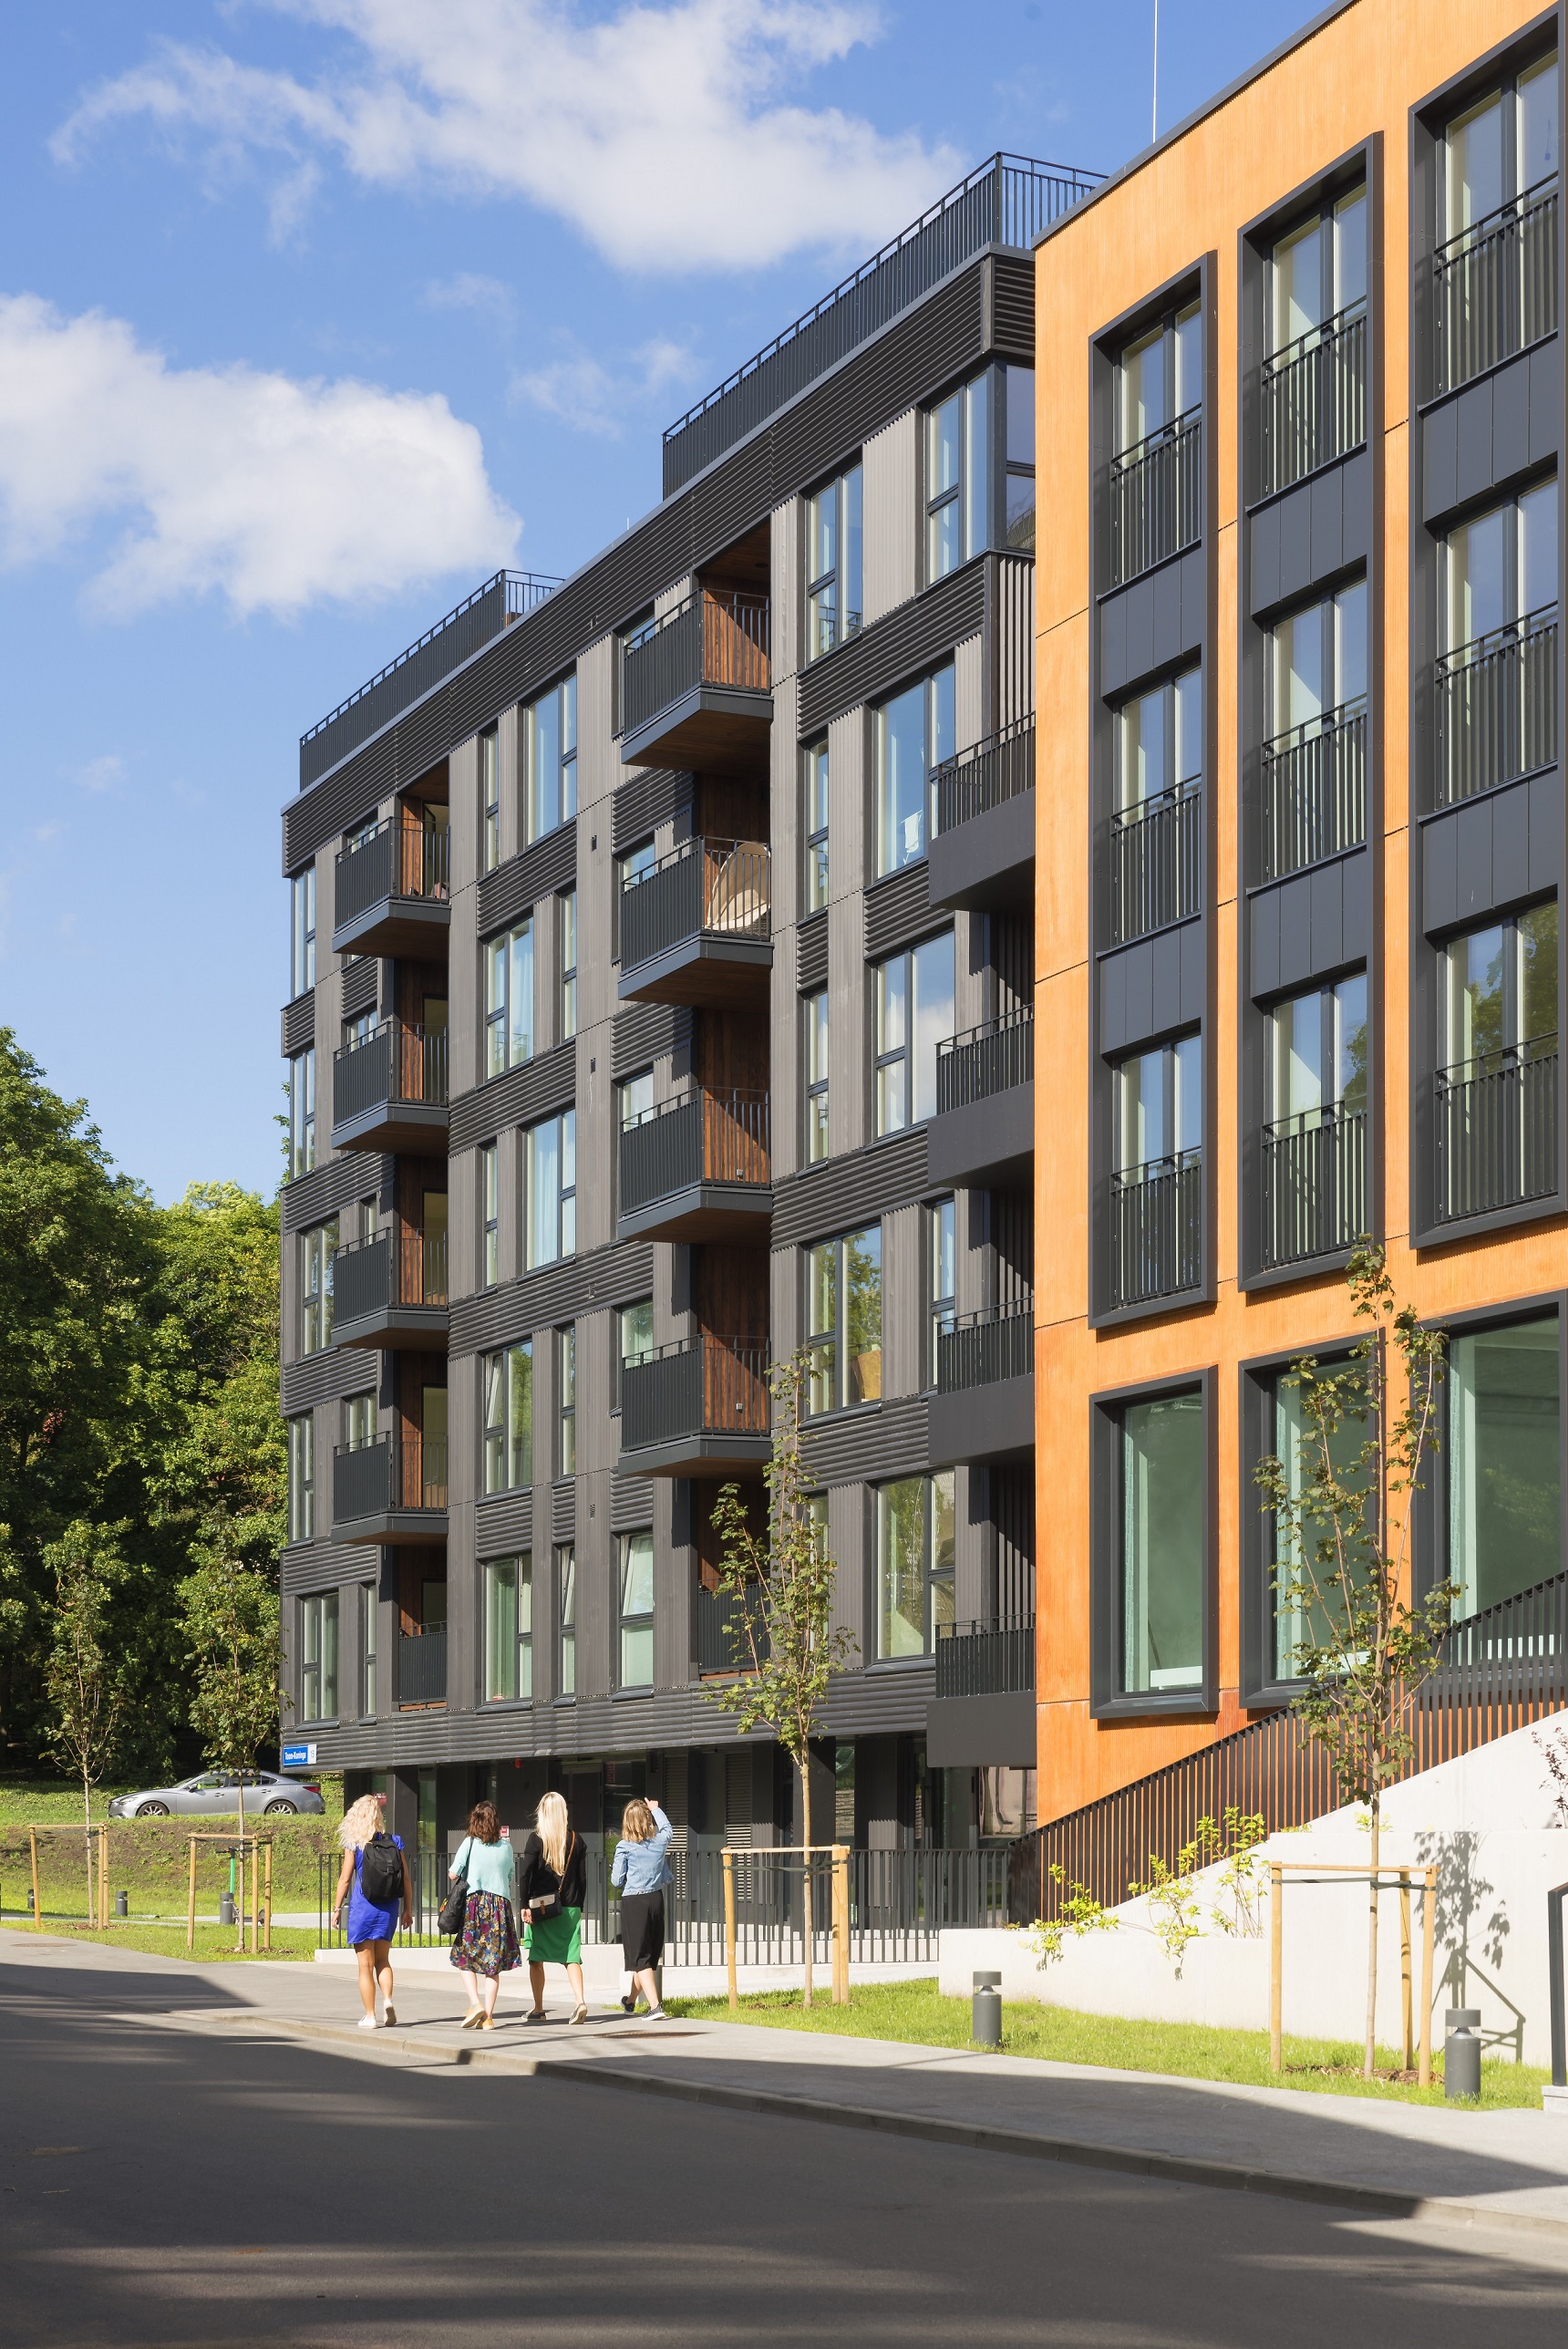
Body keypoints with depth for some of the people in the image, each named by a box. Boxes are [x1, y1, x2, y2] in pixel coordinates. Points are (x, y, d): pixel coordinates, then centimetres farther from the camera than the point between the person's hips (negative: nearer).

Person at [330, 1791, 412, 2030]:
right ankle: (388, 1999, -5)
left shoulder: (354, 1844, -7)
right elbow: (405, 1880, 2)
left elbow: (345, 1879, -6)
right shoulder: (394, 1842, 0)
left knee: (366, 1965, 6)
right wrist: (408, 1909, 10)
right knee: (382, 1960, 18)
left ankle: (370, 2016, 7)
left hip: (362, 1907, -3)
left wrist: (337, 1907, 5)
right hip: (388, 1908, 3)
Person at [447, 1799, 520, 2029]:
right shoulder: (506, 1847, 6)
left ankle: (476, 2003, -10)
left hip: (474, 1902, -3)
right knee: (493, 1963, 5)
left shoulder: (470, 1843, -3)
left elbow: (453, 1874, -2)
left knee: (465, 1958, 9)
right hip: (501, 1904, 3)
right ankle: (488, 2016, 3)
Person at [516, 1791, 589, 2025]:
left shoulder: (536, 1839, -5)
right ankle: (579, 2000, -19)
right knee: (571, 1957, 1)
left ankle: (538, 2008, 13)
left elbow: (525, 1874, -10)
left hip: (542, 1906, -3)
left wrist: (524, 1905, -9)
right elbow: (583, 1877, 8)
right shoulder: (576, 1840, 5)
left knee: (536, 1959, 9)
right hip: (570, 1907, 3)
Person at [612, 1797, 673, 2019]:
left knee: (640, 1959, -1)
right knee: (650, 1954, 19)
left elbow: (617, 1880, -6)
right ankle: (631, 2001, 39)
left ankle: (656, 2007, -15)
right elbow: (667, 1828, 24)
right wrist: (656, 1809, 39)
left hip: (633, 1902, -5)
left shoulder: (625, 1847, -12)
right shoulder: (660, 1841, -1)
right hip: (656, 1899, 5)